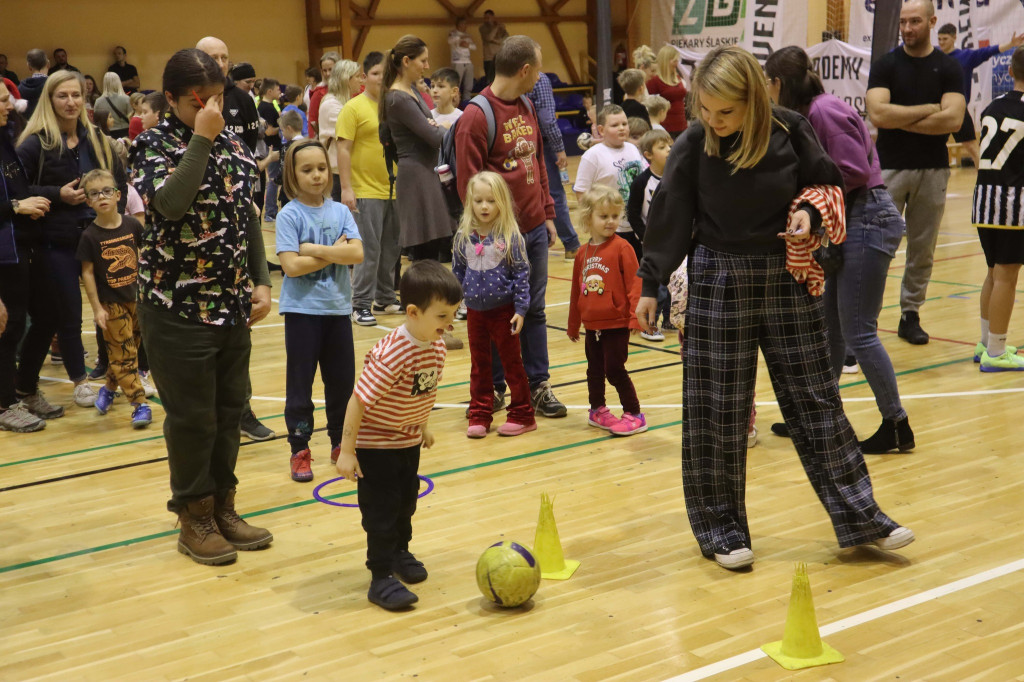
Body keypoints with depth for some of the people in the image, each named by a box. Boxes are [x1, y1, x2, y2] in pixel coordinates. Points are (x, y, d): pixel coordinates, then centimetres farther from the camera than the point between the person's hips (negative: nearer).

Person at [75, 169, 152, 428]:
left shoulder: (132, 225, -5)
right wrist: (97, 308, -11)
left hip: (136, 298, 3)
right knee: (123, 354, 0)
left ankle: (109, 388, 37)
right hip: (111, 304, -3)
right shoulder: (90, 235, -13)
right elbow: (87, 273, -9)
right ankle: (140, 404, 4)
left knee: (125, 351, 15)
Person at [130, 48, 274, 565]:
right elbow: (170, 203, -27)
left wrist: (261, 281, 9)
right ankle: (194, 518, 16)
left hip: (233, 303, 6)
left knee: (230, 408, 12)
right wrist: (201, 139, -25)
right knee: (191, 416, 2)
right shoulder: (152, 144, -8)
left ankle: (222, 506, 26)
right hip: (178, 304, -6)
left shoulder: (230, 142, 9)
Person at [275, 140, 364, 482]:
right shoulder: (289, 215, -8)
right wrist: (334, 253, -11)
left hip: (338, 308, 4)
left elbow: (357, 253, -10)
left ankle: (341, 444, 26)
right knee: (300, 383, 5)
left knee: (342, 380, 11)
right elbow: (291, 265, -18)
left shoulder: (340, 211, 3)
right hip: (302, 310, -4)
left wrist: (315, 249, -17)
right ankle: (300, 450, 15)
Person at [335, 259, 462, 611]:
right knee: (381, 510, -1)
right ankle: (381, 578, 9)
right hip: (375, 444, -8)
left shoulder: (437, 346, -8)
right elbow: (359, 399, -29)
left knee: (406, 501, 21)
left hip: (408, 441, 8)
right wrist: (346, 451, -26)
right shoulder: (392, 355, -33)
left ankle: (399, 553, 43)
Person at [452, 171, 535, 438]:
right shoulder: (464, 236, -1)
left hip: (503, 310, -4)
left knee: (512, 364, 7)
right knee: (479, 366, 12)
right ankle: (480, 416, 22)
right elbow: (457, 273, 8)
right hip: (474, 311, 4)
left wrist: (520, 309, -12)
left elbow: (522, 274, -9)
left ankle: (522, 415, 17)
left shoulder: (510, 236, -11)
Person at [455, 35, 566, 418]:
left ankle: (538, 386, 19)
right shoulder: (477, 116, -13)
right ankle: (494, 388, 17)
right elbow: (468, 182, -14)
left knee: (535, 310, 11)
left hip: (535, 229, 7)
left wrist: (547, 214, 14)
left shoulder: (527, 107, 11)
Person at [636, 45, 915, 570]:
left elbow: (828, 184, 7)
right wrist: (650, 284, -1)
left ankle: (858, 517, 19)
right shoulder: (692, 147, -9)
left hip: (788, 280, 1)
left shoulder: (790, 133, -7)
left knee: (815, 399, 8)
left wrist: (810, 211, -13)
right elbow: (669, 219, -1)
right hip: (719, 283, -1)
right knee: (716, 412, 3)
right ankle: (720, 529, 17)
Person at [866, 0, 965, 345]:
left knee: (923, 249, 8)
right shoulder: (886, 65, 0)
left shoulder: (948, 68, 2)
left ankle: (910, 314, 18)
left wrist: (900, 120, -12)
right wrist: (928, 110, -10)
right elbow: (877, 114, -15)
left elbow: (953, 119, -12)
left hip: (933, 170, 2)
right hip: (890, 168, -1)